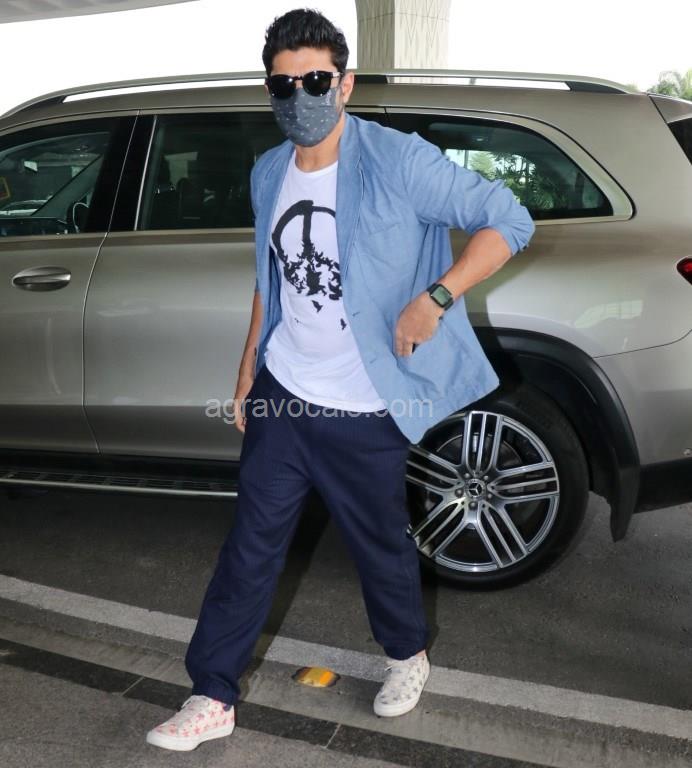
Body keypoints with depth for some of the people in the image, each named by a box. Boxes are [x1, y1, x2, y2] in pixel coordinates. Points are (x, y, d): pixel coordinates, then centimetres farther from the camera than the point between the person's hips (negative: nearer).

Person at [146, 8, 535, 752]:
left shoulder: (398, 161, -15)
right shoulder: (268, 174, 5)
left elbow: (508, 220, -15)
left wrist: (435, 297, -27)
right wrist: (246, 376, 16)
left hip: (364, 414, -5)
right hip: (282, 397, 5)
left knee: (381, 545, 14)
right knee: (250, 545, 10)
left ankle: (407, 656, 44)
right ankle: (212, 697, 26)